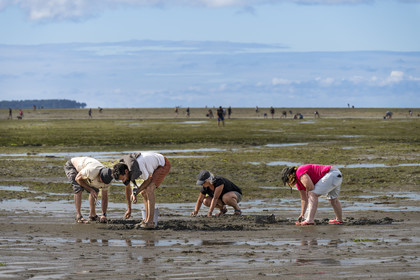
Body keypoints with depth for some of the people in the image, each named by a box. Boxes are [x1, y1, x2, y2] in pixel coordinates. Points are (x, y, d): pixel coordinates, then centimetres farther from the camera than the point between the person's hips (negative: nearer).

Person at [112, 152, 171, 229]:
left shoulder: (135, 168, -36)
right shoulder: (123, 171, -7)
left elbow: (148, 180, -20)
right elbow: (127, 188, 7)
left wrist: (135, 193, -16)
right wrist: (129, 209, 12)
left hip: (163, 165, -9)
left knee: (149, 189, -23)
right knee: (143, 192, 6)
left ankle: (150, 222, -24)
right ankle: (147, 219, 16)